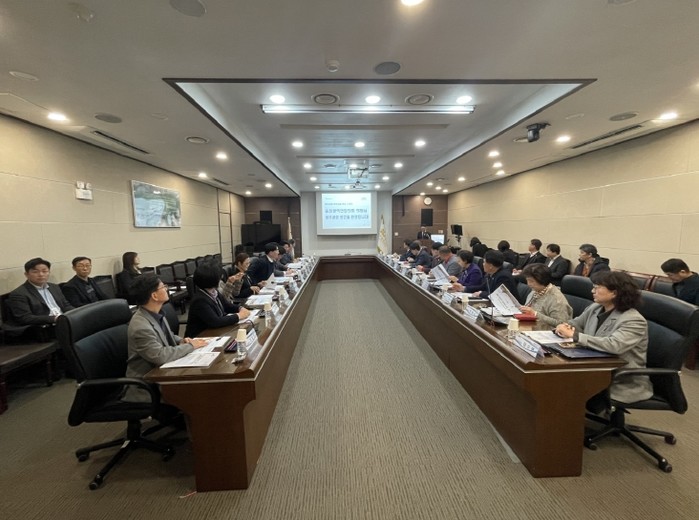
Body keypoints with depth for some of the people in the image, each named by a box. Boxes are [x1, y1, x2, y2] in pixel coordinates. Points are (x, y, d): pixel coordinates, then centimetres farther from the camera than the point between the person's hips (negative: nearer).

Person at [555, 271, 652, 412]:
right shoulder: (595, 308, 2)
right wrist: (565, 327, -11)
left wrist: (574, 335, -32)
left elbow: (614, 345, -34)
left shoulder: (634, 321, -18)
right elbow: (575, 323, 13)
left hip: (623, 384, -6)